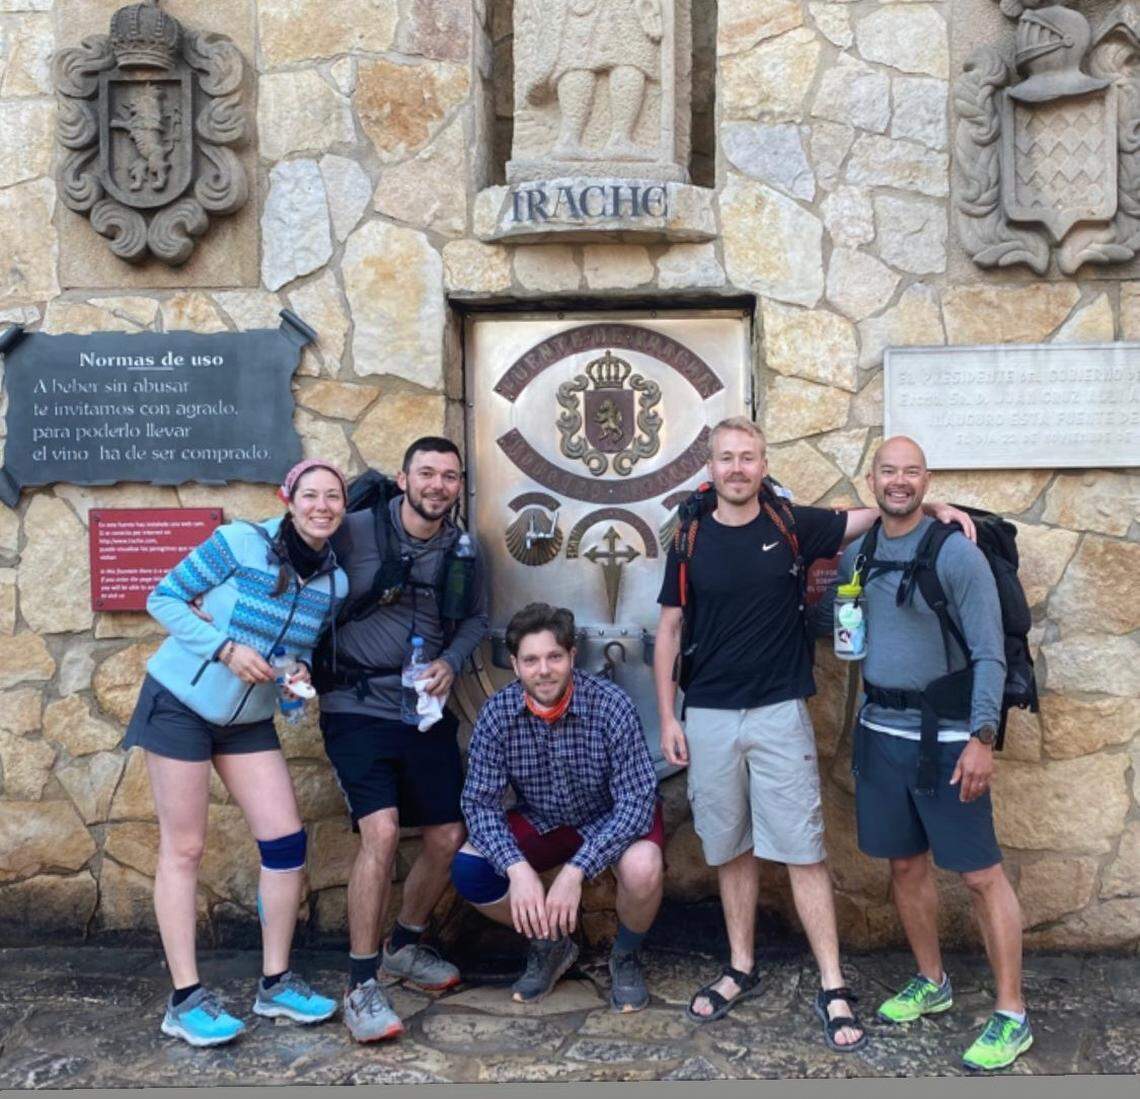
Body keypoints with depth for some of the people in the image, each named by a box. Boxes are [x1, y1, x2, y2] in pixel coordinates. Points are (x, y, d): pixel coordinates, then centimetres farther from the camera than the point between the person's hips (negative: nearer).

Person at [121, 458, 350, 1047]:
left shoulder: (336, 581, -3)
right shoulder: (240, 541, -18)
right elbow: (163, 599, -13)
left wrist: (301, 675, -11)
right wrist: (225, 648, -23)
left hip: (249, 720, 5)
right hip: (179, 703, -5)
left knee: (286, 841, -1)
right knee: (183, 849, -1)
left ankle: (276, 983, 14)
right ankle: (185, 999, 9)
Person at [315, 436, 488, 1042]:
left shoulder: (462, 551, 3)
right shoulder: (355, 531, -10)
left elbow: (475, 619, 14)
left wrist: (450, 662, -3)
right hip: (356, 709, -5)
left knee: (448, 836, 7)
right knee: (382, 831, -20)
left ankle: (406, 946, 33)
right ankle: (361, 986, -5)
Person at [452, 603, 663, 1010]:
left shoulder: (612, 706, -28)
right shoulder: (497, 713, -19)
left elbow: (636, 801, -28)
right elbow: (480, 802, -17)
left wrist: (576, 870, -37)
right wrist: (517, 868, -34)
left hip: (615, 819, -3)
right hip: (542, 823, 3)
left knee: (642, 868, -35)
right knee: (468, 870, -19)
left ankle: (625, 957, 1)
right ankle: (551, 945, 9)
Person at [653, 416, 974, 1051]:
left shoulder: (793, 527, 0)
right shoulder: (691, 540, 2)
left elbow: (876, 515, 9)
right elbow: (670, 631, 6)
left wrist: (932, 505, -10)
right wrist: (668, 720, 2)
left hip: (780, 713, -1)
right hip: (708, 718, 2)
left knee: (803, 850, -1)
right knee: (732, 849, 12)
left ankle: (834, 988, 8)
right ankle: (742, 970, 27)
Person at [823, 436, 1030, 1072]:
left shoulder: (956, 552, -11)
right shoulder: (856, 553, 6)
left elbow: (989, 654, -13)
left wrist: (982, 737, -20)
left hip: (945, 735, -6)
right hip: (881, 731, 6)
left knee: (981, 872, -1)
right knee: (906, 863, 16)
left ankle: (1013, 1016, 10)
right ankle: (932, 983, 34)